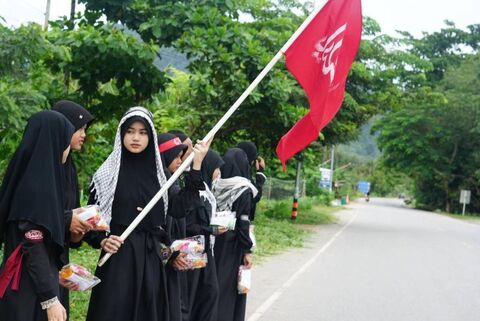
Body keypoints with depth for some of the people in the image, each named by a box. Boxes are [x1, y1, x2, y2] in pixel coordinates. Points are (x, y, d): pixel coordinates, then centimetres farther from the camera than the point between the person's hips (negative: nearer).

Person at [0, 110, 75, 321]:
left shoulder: (34, 177, 8)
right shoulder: (35, 185, -20)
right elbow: (33, 247, -22)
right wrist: (50, 299, -21)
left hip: (35, 281, 9)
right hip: (30, 289, -9)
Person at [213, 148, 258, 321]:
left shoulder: (216, 186, 2)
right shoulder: (244, 191, -13)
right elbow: (243, 223, -15)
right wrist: (247, 250, -10)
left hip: (215, 241, 5)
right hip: (232, 247, -5)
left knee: (214, 281, 15)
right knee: (229, 287, 3)